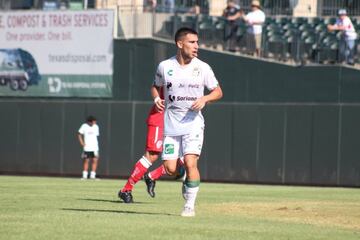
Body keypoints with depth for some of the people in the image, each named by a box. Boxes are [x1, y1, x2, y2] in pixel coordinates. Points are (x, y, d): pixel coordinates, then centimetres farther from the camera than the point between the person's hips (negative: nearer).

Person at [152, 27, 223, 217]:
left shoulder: (202, 68, -2)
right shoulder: (165, 66, 0)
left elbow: (218, 92, 7)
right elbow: (156, 86, 17)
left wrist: (204, 99, -13)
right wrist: (156, 99, -4)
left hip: (193, 124, -1)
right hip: (171, 125, 1)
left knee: (190, 163, -17)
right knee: (170, 168, -5)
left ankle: (190, 206, -4)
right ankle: (186, 178, 30)